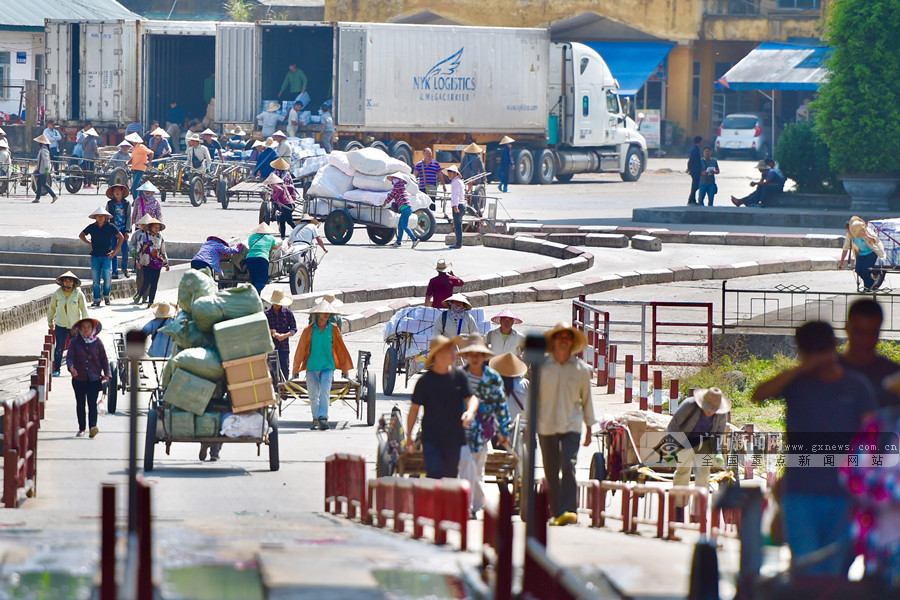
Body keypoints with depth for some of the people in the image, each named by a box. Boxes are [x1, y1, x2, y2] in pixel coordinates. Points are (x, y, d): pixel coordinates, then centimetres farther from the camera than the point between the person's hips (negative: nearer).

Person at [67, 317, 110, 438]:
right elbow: (69, 356, -6)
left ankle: (93, 426, -22)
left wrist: (106, 374, -1)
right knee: (80, 404, 9)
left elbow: (103, 359, 8)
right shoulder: (75, 342, 1)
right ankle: (81, 428, 17)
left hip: (94, 378, -1)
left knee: (92, 403, -12)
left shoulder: (97, 342, 3)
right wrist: (71, 367, -27)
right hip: (79, 378, 1)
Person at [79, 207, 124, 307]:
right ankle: (96, 300, 6)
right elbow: (81, 235, 20)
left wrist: (115, 251, 1)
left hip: (106, 256, -2)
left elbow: (121, 238, 5)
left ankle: (106, 296, 12)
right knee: (95, 279, 0)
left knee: (107, 278, -11)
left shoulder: (110, 227, -3)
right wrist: (89, 243, 7)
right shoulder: (92, 227, 3)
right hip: (95, 256, 2)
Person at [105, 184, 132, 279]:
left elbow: (129, 217, 3)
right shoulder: (109, 204, 3)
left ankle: (124, 268, 13)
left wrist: (127, 231, -5)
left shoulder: (127, 203, 4)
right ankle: (114, 272, 2)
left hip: (123, 229, 0)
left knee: (125, 249, -10)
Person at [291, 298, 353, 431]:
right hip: (312, 367, 1)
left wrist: (345, 369, 15)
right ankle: (316, 419, 22)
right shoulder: (309, 330, 2)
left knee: (325, 392, -17)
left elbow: (341, 349, 11)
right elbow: (301, 350, 8)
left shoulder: (334, 330, 4)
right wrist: (295, 370, 11)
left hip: (328, 366, -1)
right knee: (313, 395, 6)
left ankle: (323, 418, -20)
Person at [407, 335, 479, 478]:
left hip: (454, 438, 3)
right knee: (434, 474, -15)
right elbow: (415, 407, -1)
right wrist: (409, 435, 2)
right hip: (431, 438, -3)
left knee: (451, 475, 13)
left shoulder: (460, 375, -1)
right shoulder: (425, 380, -8)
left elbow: (472, 398, -1)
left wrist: (470, 411, -26)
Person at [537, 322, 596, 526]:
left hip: (571, 425, -1)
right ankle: (556, 513, 11)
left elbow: (586, 399, 11)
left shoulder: (581, 368, 3)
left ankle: (568, 510, -20)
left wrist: (589, 428, 13)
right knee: (551, 472, 4)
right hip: (546, 425, 1)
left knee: (568, 466, -17)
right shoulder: (542, 367, 1)